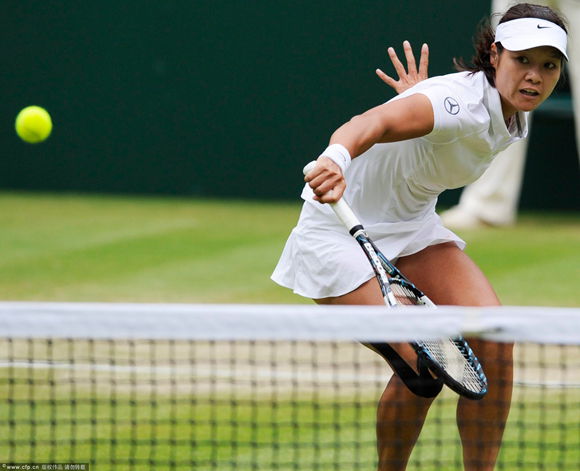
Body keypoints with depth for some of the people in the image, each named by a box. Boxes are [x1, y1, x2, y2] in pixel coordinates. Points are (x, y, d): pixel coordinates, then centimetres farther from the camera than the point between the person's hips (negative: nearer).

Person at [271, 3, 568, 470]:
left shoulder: (513, 121, -3)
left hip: (412, 223, 8)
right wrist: (338, 157, -69)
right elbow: (373, 122, -53)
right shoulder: (462, 102, -30)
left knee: (492, 337, -12)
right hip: (340, 232, -8)